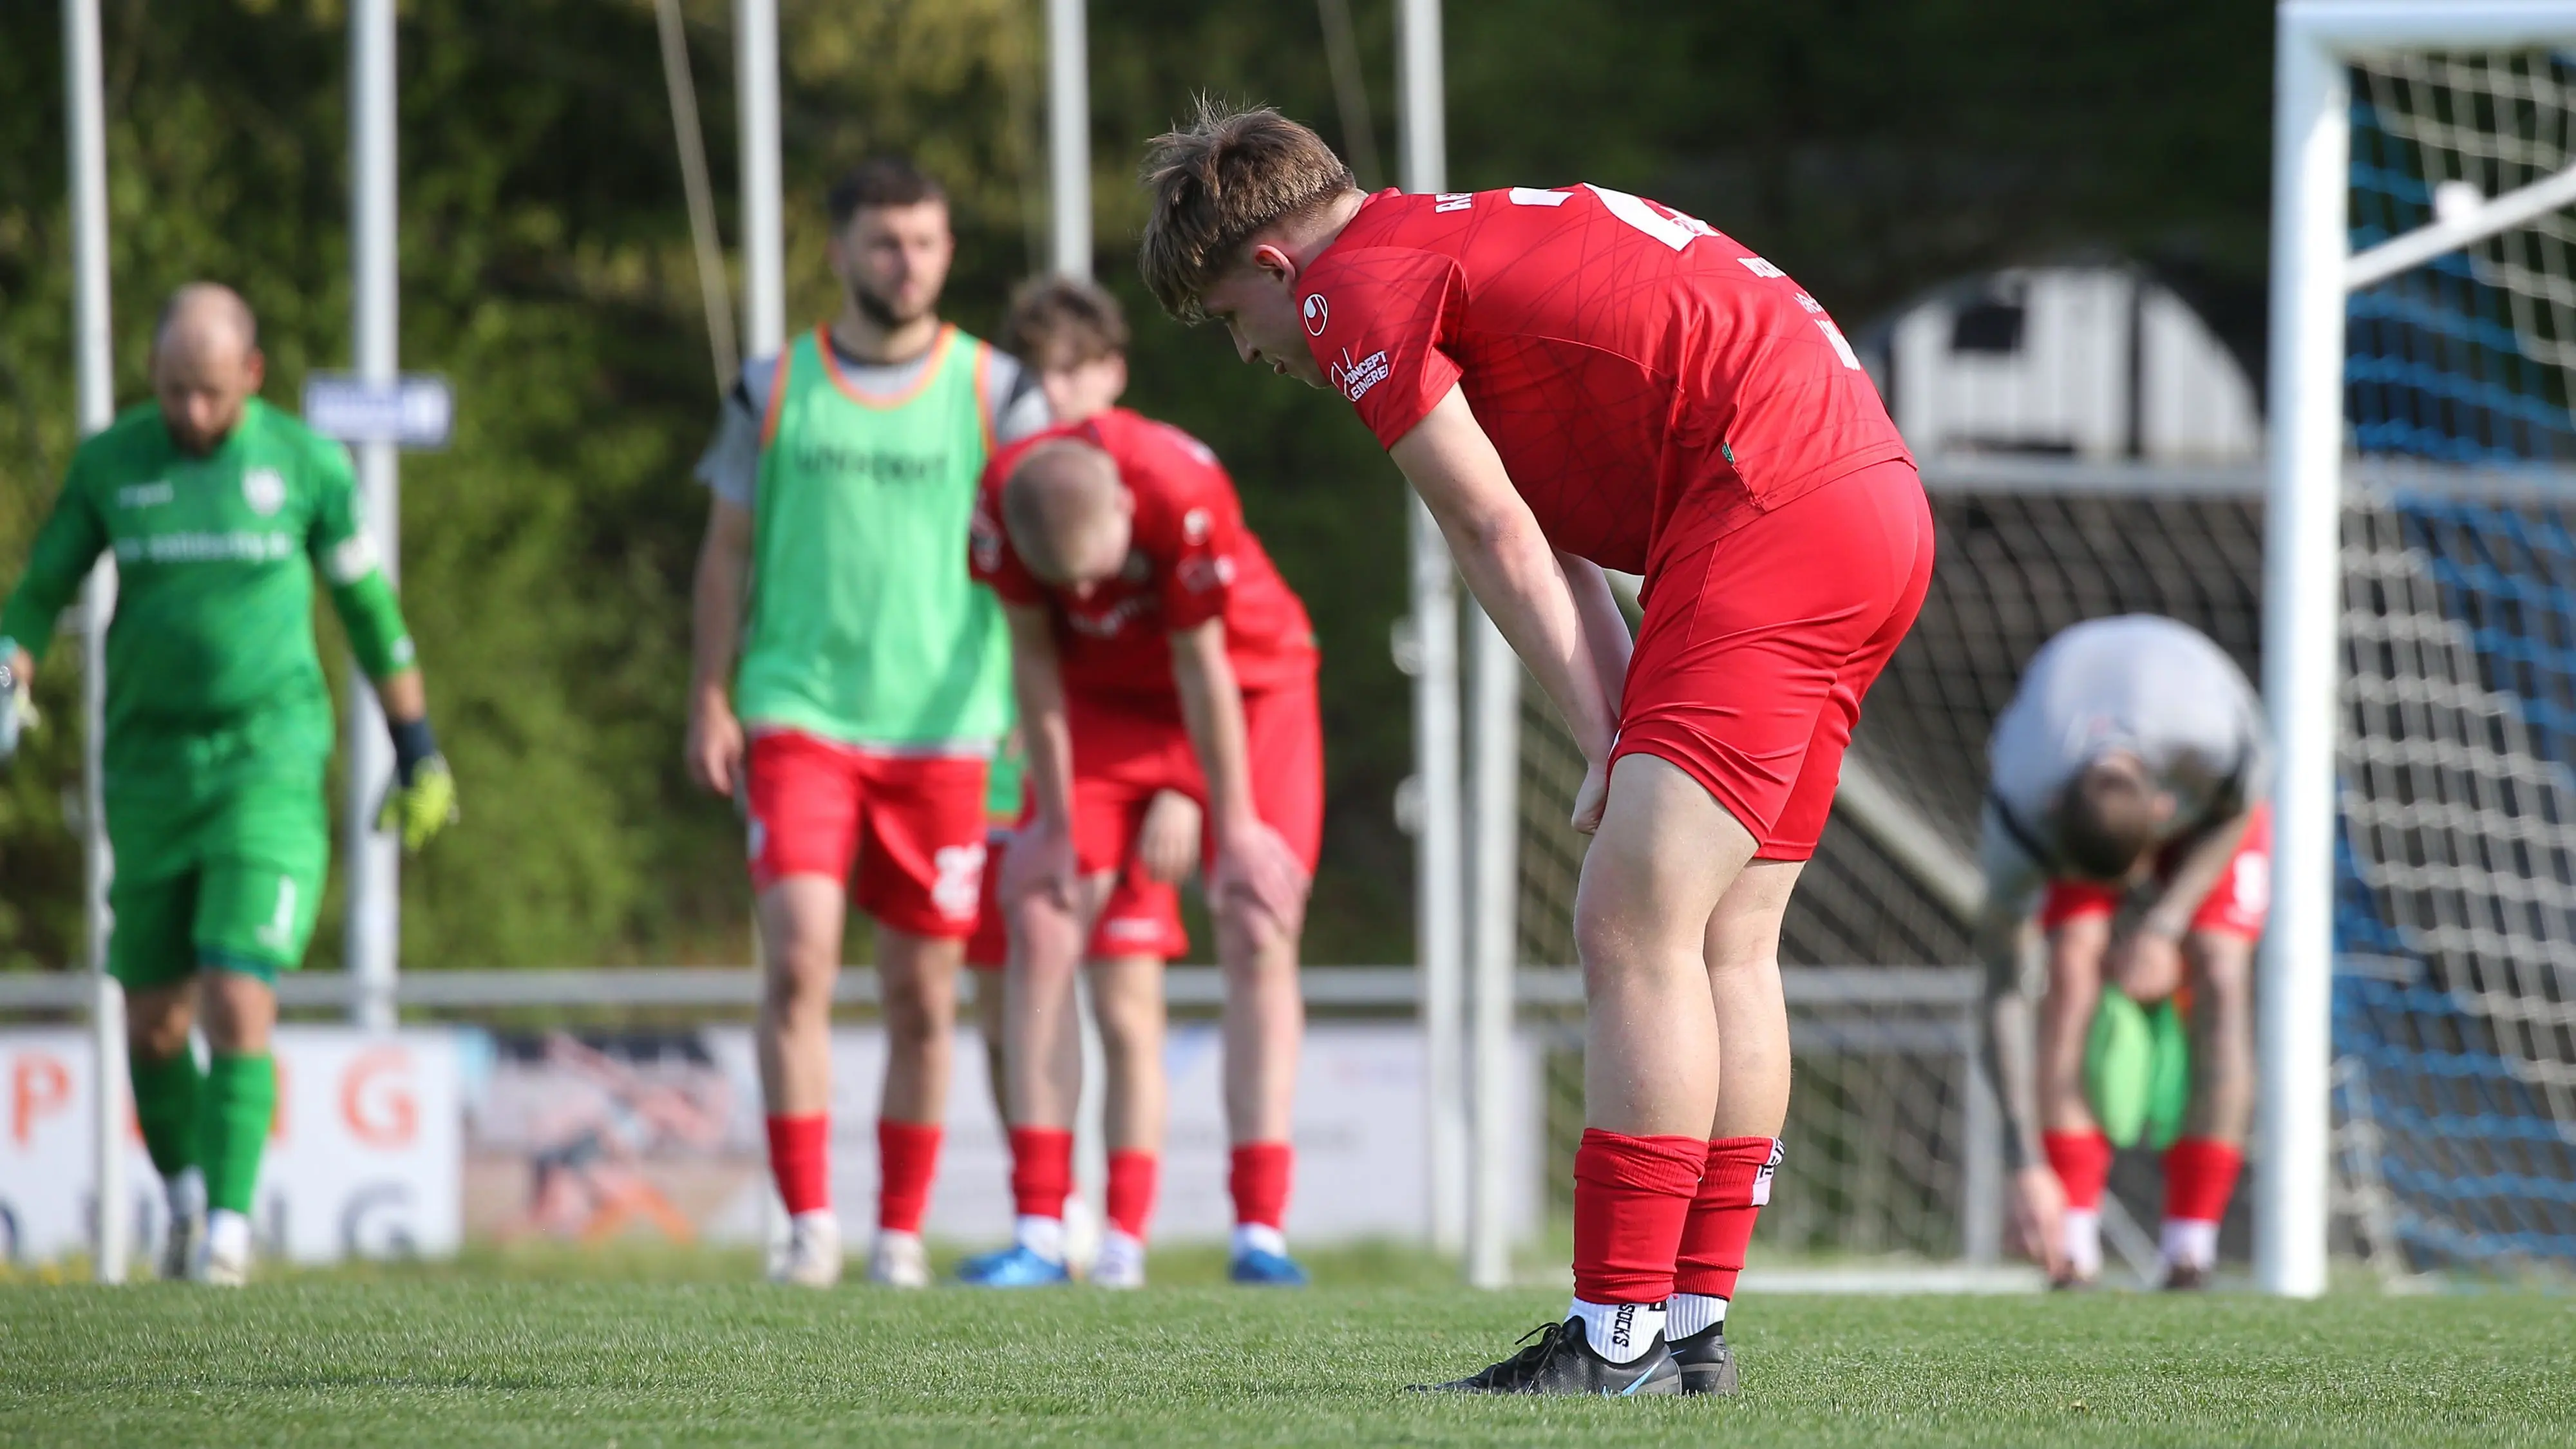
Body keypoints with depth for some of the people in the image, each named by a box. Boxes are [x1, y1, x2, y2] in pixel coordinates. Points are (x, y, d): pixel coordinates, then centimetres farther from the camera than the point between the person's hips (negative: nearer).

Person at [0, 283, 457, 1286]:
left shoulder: (306, 465, 0)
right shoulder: (110, 464, 4)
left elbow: (369, 609, 9)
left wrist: (419, 754, 12)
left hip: (268, 764, -3)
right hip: (147, 769, 3)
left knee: (239, 1007, -16)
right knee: (153, 1021, 7)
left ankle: (229, 1229, -11)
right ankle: (186, 1198, 29)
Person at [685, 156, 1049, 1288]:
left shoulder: (994, 393, 5)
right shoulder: (775, 389, 7)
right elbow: (727, 552, 11)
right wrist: (709, 704, 4)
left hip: (941, 725, 1)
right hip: (798, 716, -1)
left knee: (924, 997, 3)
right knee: (798, 962, -15)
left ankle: (902, 1235, 14)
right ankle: (808, 1224, -11)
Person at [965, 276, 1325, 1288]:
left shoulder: (1183, 493, -36)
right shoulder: (1002, 501, -25)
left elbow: (1203, 671, -26)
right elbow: (1034, 658, -12)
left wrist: (1234, 825, -17)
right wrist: (1056, 816, -8)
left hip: (1249, 687, -3)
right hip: (1106, 701, 3)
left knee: (1258, 933, -13)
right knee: (1041, 928, -9)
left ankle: (1260, 1230, -14)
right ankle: (1041, 1230, -8)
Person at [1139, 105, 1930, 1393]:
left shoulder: (1357, 286, -3)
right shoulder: (1469, 238, 26)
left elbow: (1499, 541, -4)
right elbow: (1540, 538, 21)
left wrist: (1605, 745, 1)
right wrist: (1629, 739, 12)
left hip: (1769, 507, -10)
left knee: (1634, 925, -11)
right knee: (1724, 943, 12)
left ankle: (1620, 1335, -14)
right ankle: (1693, 1324, 14)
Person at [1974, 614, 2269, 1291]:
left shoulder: (2218, 744, -45)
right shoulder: (2021, 805, -40)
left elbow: (2238, 815, -17)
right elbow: (2001, 992, -33)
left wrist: (2165, 925, -27)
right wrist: (2027, 1168, -35)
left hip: (2209, 812, 0)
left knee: (2219, 976, -19)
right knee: (2073, 963, -23)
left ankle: (2190, 1252, -18)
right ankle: (2074, 1247, -23)